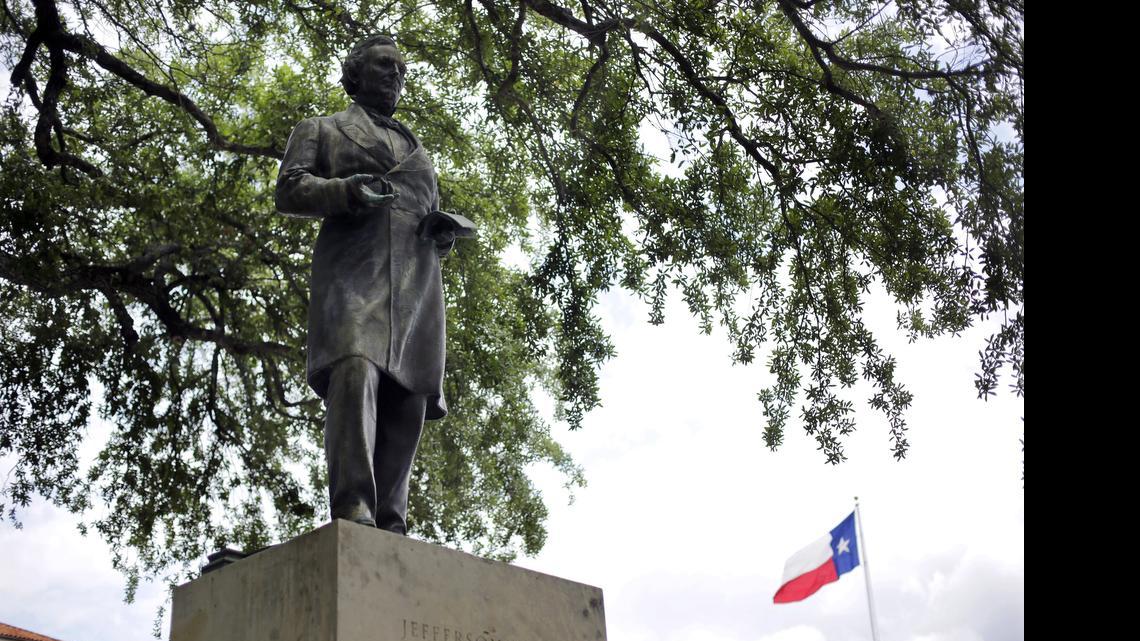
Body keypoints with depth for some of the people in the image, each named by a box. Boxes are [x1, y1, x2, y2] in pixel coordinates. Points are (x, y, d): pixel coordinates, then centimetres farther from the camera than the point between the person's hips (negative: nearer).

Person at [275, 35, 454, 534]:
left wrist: (445, 235, 7)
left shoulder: (416, 150, 35)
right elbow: (288, 191, 9)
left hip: (417, 283, 5)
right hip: (352, 268, -5)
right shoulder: (321, 130, 23)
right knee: (356, 373, -28)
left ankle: (388, 528, -13)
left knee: (407, 400, -9)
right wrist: (347, 191, -11)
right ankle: (353, 509, -39)